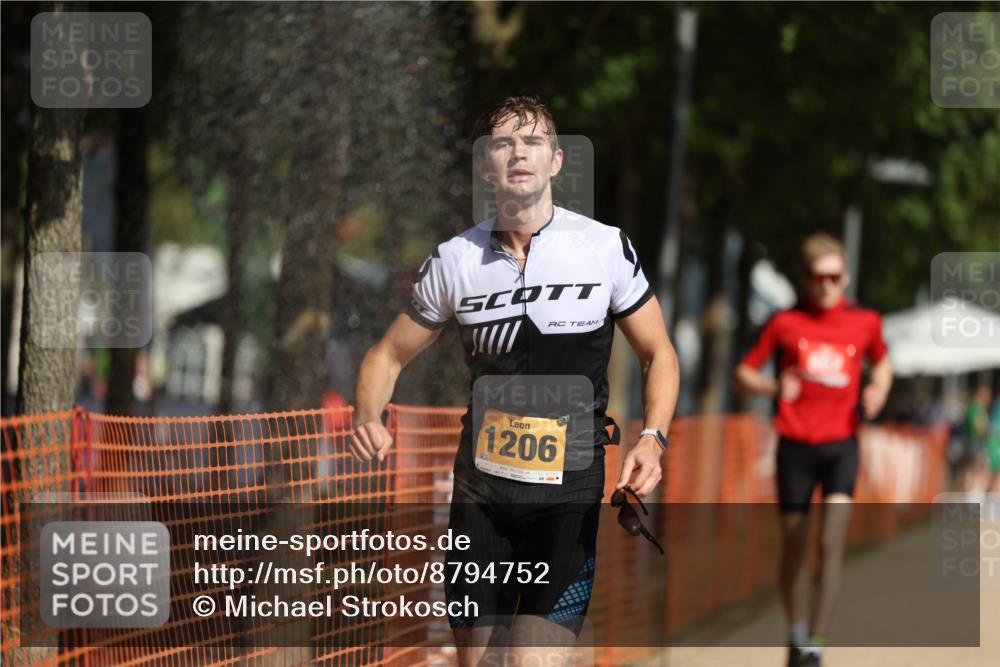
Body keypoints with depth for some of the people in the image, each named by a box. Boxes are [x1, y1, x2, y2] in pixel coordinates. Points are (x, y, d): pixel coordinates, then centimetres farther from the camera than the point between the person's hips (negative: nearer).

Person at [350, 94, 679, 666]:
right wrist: (369, 417, -8)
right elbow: (390, 354, 13)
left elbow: (658, 353, 7)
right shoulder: (454, 261, 2)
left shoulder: (607, 248, -3)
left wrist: (652, 440, -10)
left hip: (571, 495, -3)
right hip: (481, 493, 3)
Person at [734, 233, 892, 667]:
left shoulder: (864, 322, 4)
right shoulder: (785, 323, -1)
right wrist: (774, 387, -17)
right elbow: (743, 374, 4)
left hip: (841, 444, 0)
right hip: (795, 446, 0)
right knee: (794, 547, 7)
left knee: (832, 542, -16)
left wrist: (878, 390, 2)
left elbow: (881, 361, 24)